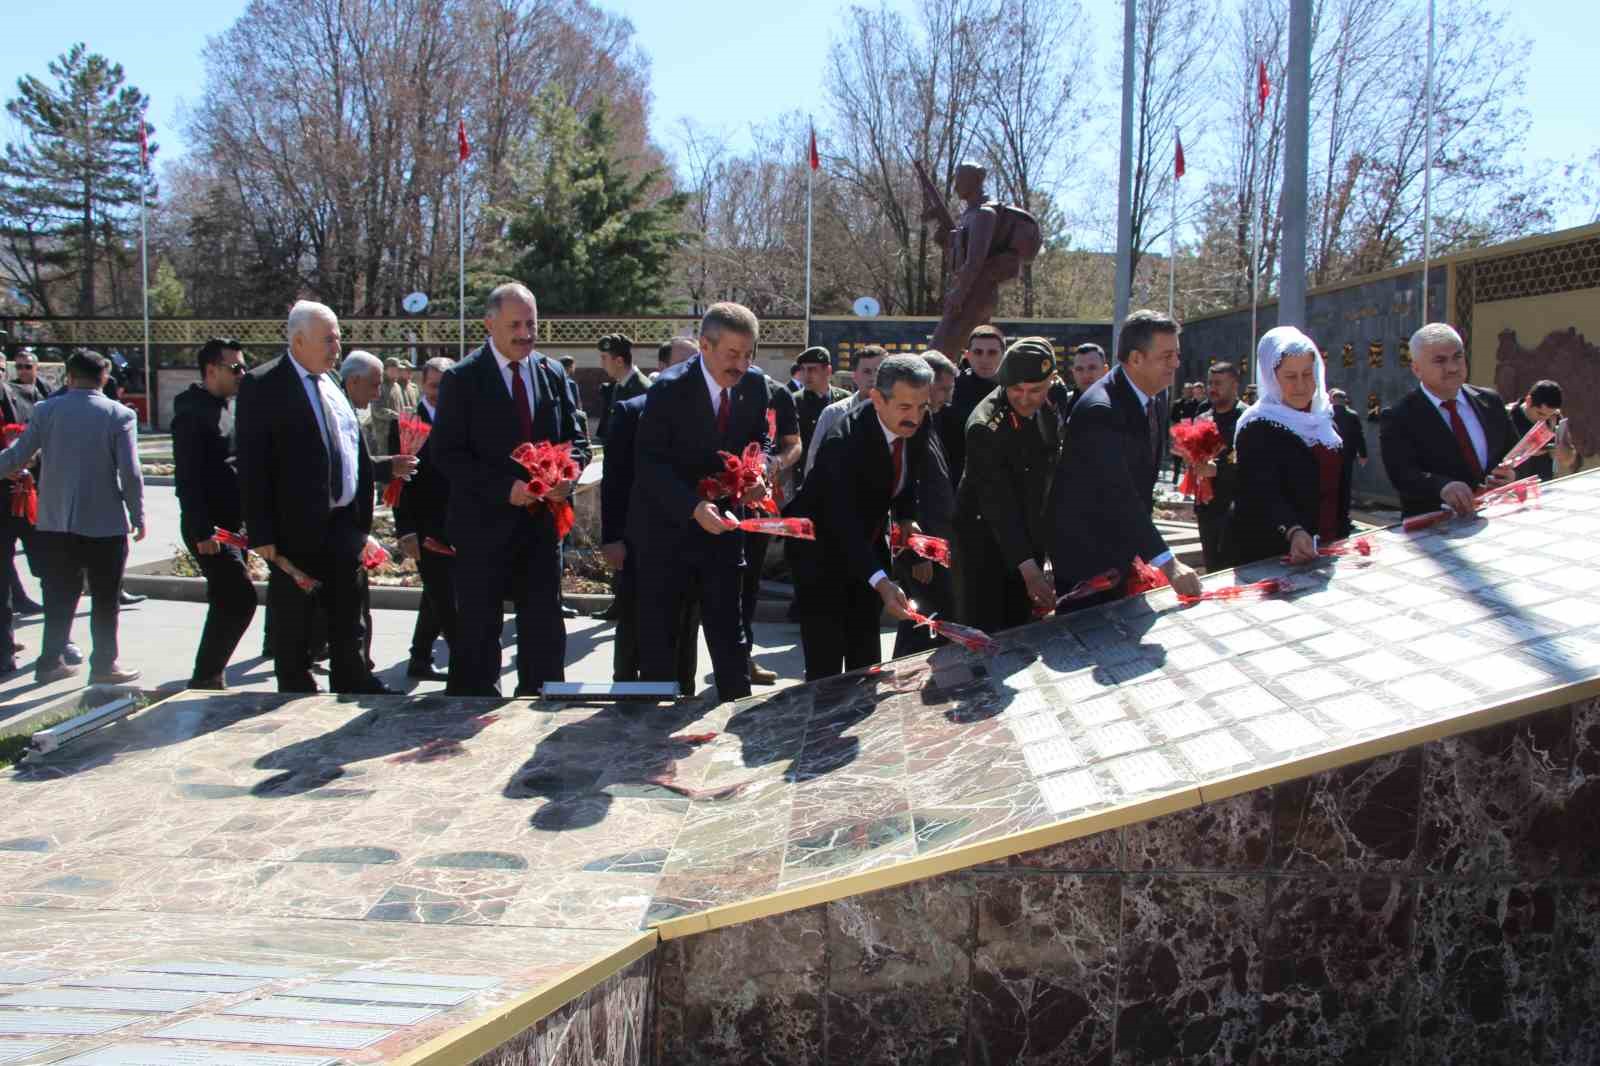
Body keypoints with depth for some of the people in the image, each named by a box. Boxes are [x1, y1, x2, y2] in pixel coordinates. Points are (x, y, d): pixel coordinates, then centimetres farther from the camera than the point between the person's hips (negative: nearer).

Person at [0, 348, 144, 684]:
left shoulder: (46, 410, 0)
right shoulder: (120, 415, -7)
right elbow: (130, 473, -12)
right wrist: (138, 517, -3)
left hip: (55, 523, 3)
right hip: (105, 524, -3)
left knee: (60, 597, 14)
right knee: (105, 600, 8)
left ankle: (50, 662, 20)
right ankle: (104, 665, 11)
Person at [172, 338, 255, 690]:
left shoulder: (225, 409, 16)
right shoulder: (193, 411, -12)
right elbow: (187, 476, -18)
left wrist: (244, 523, 17)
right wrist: (203, 531, -23)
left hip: (232, 525, 9)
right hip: (211, 528, -9)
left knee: (227, 605, 12)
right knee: (240, 600, -12)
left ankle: (210, 677, 22)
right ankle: (205, 678, -2)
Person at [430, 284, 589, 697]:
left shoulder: (553, 374, 8)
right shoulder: (462, 379, -6)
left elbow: (576, 436, 12)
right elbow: (447, 454, -11)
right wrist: (504, 488, -20)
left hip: (542, 521, 4)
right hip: (484, 524, -4)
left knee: (545, 629, 10)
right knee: (477, 632, 6)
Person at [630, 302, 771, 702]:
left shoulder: (754, 386, -3)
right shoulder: (669, 389, -19)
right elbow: (649, 463, -21)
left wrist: (756, 473, -10)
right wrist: (693, 507, -33)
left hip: (721, 523, 4)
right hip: (667, 526, -4)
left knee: (729, 631, 8)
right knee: (658, 637, 4)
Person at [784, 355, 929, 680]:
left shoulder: (918, 424, -10)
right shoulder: (844, 441, -32)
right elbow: (842, 520, -39)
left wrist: (906, 517, -3)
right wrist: (880, 581, -50)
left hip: (868, 544, 7)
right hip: (821, 549, -7)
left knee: (866, 655, 13)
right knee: (825, 661, -9)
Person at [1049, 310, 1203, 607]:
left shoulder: (1155, 401, 4)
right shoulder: (1099, 410, -26)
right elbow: (1117, 493, -33)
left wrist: (1143, 547, 11)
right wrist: (1166, 562, -38)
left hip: (1121, 546, 9)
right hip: (1084, 551, -8)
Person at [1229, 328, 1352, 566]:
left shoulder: (1324, 419, 10)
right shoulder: (1257, 429, -14)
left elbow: (1337, 487, 18)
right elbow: (1264, 494, -25)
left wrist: (1343, 535, 12)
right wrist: (1294, 532, -39)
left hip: (1324, 550, 7)